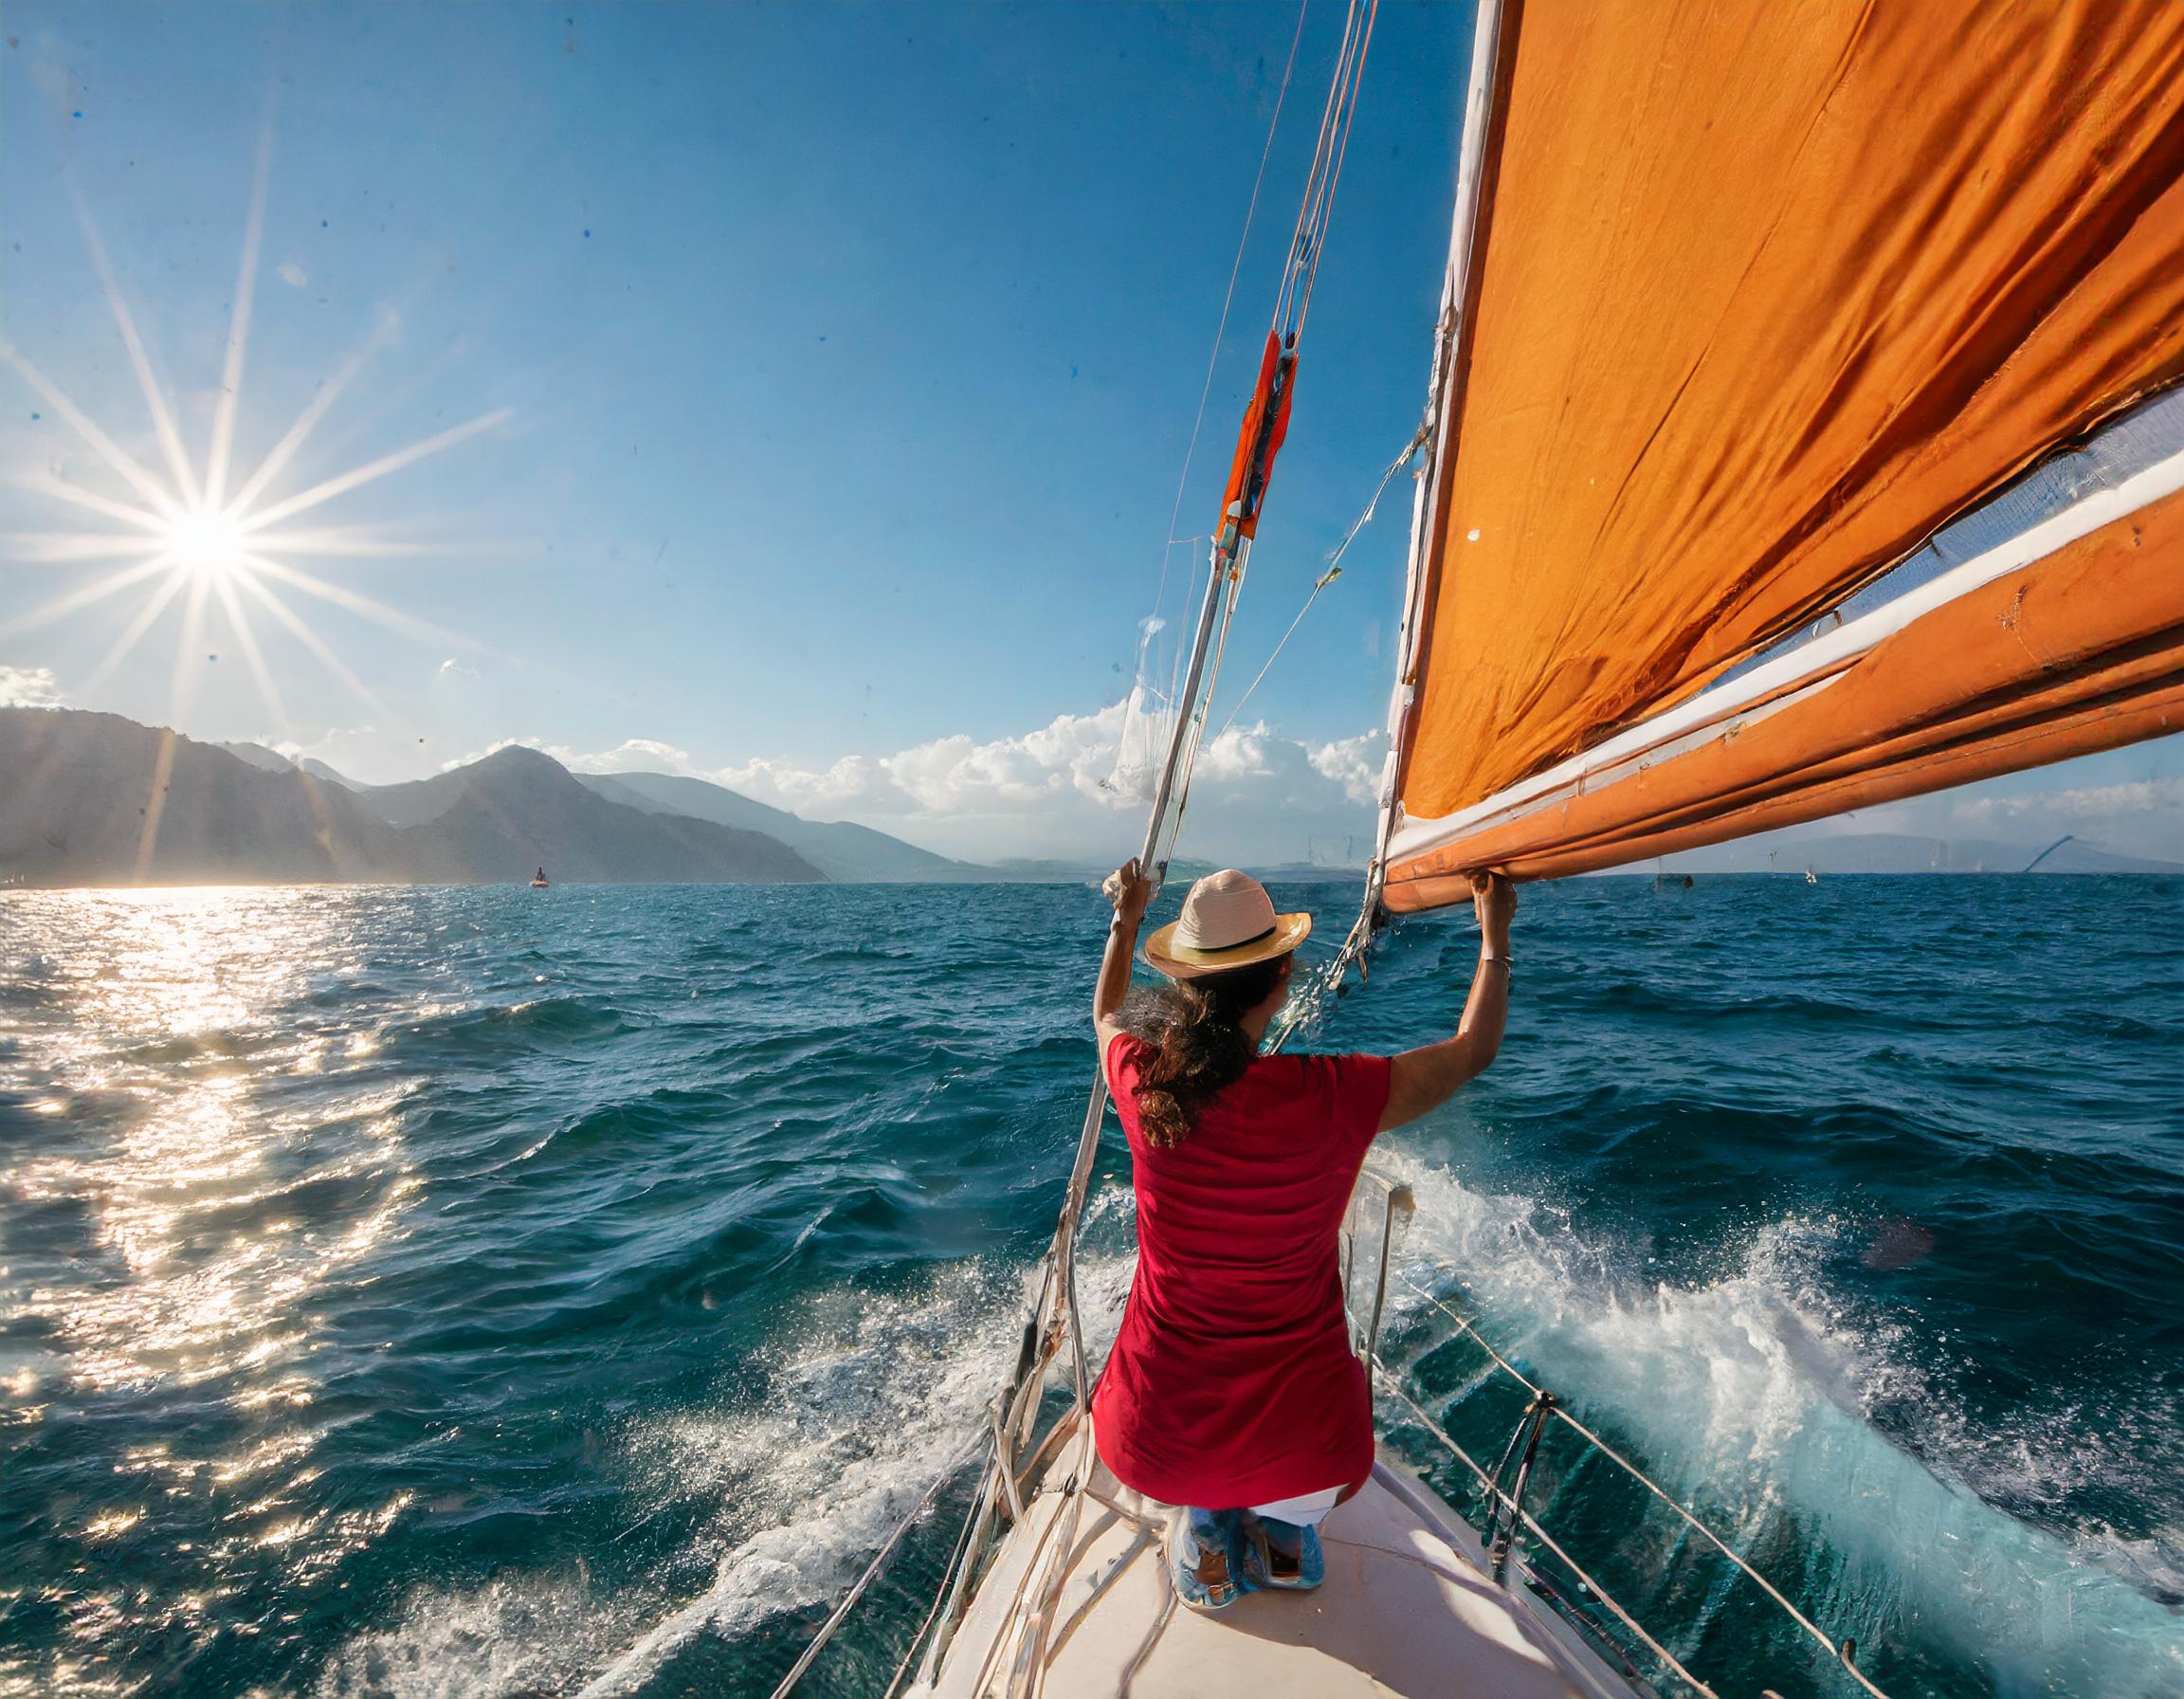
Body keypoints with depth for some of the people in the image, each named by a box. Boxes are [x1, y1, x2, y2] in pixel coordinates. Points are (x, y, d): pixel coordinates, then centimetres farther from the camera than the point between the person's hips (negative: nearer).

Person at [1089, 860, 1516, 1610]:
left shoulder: (1144, 1083, -14)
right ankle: (1284, 1523, 21)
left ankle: (1203, 1523, 22)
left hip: (1155, 1439, 1)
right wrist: (1494, 931, 13)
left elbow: (1108, 1014, 12)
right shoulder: (1333, 1097, -20)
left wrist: (1126, 919, 26)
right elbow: (1473, 1049, -1)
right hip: (1299, 1443, -1)